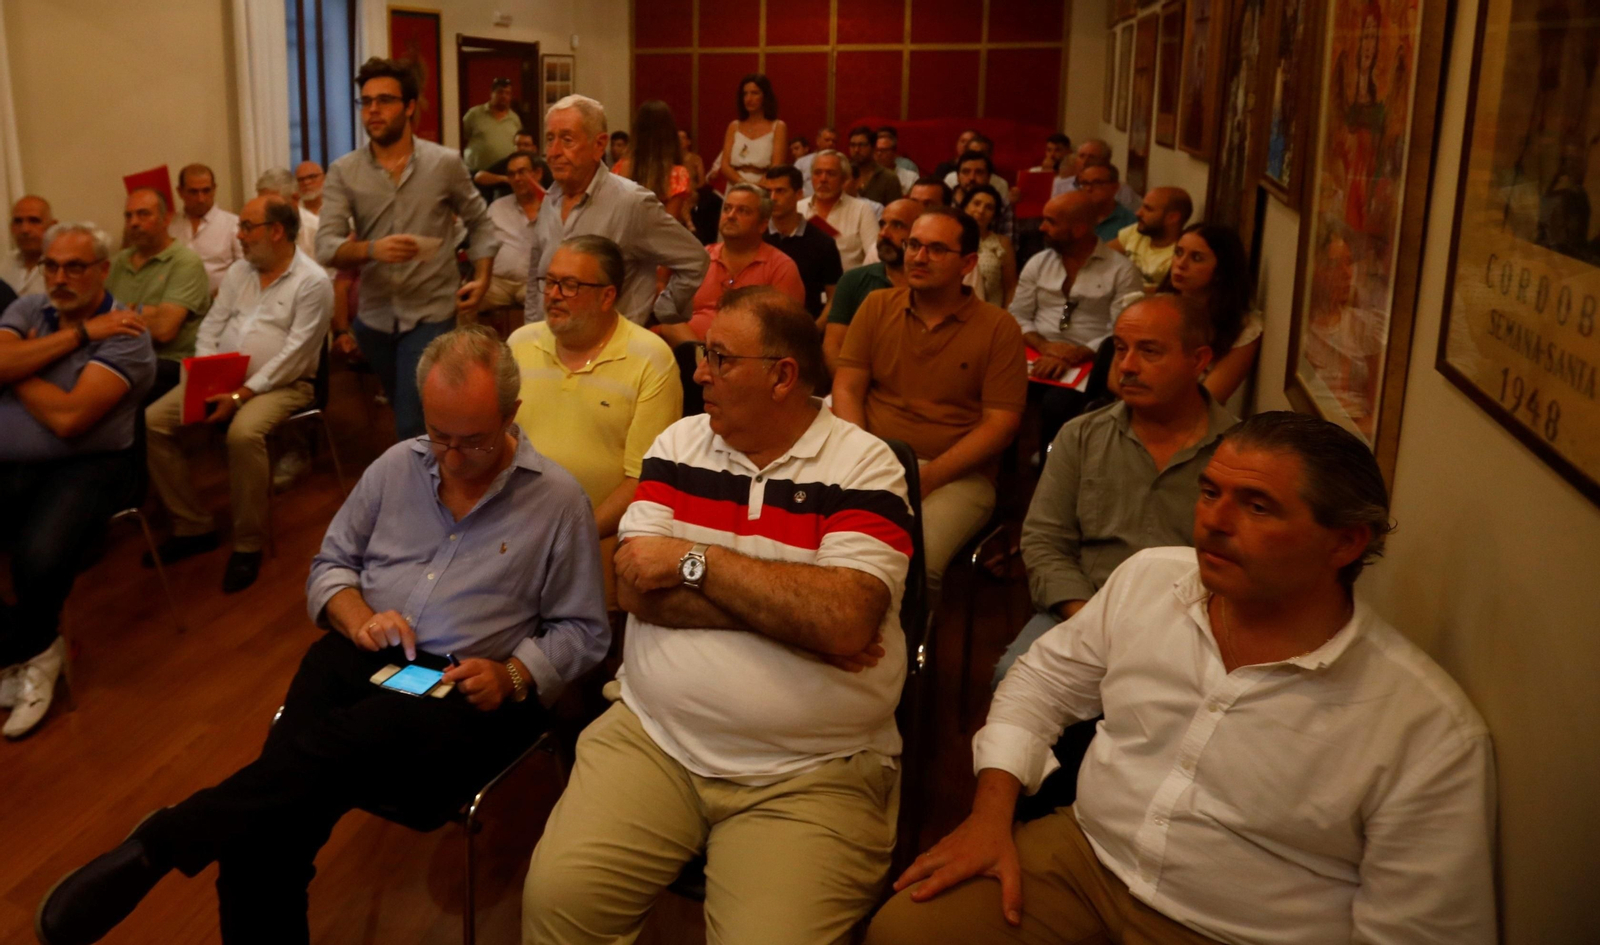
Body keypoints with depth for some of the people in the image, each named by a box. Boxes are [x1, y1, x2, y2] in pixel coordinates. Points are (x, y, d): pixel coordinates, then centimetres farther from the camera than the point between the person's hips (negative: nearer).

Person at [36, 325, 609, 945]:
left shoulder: (558, 499, 1)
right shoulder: (397, 465, 12)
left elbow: (582, 633, 5)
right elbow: (328, 566, 20)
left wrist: (515, 678, -12)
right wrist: (358, 616, -1)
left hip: (464, 694, -3)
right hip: (364, 659, 4)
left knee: (353, 740, -38)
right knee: (269, 821, -26)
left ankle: (160, 843, -29)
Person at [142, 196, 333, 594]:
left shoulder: (312, 282, -9)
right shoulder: (239, 271, 13)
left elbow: (293, 355, -16)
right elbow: (210, 328, 11)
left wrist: (241, 395, -21)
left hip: (281, 384, -7)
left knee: (244, 433, -36)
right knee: (153, 421, -10)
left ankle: (248, 544, -19)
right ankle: (193, 527, -1)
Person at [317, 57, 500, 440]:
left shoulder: (445, 163, -4)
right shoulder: (343, 172, -2)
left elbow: (480, 223, 9)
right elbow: (326, 247, -11)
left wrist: (481, 279, -6)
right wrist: (371, 249, -31)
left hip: (430, 313, -3)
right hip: (374, 316, 3)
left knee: (413, 428, -11)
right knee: (406, 414, 20)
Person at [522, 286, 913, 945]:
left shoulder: (865, 465, -5)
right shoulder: (680, 445, 7)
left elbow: (846, 621, -20)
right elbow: (636, 588, -5)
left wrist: (695, 561, -12)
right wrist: (792, 612, -13)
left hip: (813, 772, -3)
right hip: (651, 737, 3)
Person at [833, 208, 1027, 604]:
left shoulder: (998, 328, 2)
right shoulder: (877, 306, 11)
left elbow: (1001, 423, -3)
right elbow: (847, 389, 8)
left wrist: (927, 478, -14)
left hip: (957, 475, -2)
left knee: (917, 557, -32)